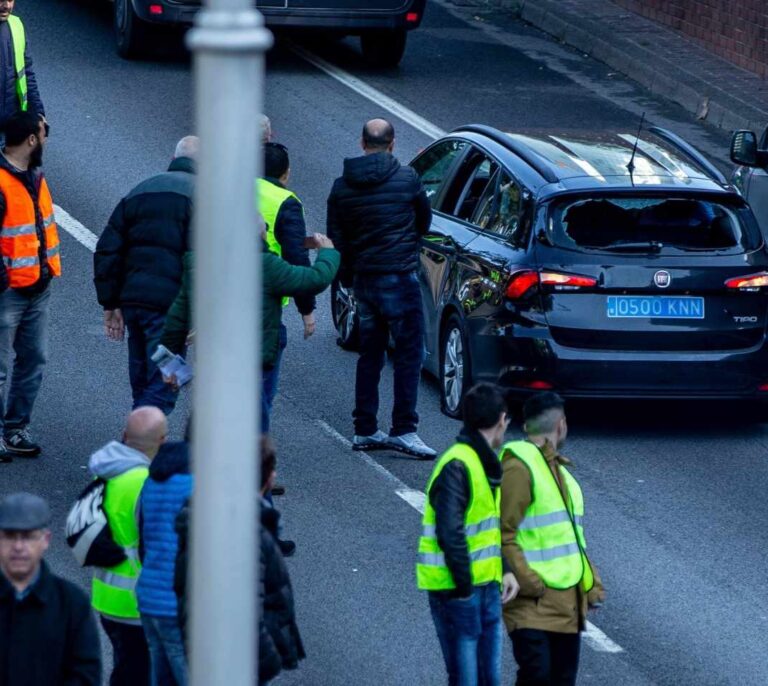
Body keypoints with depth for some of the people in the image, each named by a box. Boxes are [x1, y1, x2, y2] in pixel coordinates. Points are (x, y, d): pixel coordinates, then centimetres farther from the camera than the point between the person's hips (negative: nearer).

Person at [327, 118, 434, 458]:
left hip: (363, 279, 5)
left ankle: (365, 430, 16)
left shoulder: (342, 187, 3)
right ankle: (404, 429, -10)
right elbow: (424, 221, 6)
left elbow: (336, 237, 7)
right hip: (399, 277, -5)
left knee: (370, 354, 14)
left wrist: (347, 279, 19)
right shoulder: (406, 179, -8)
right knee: (409, 354, -3)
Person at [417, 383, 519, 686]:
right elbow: (450, 534, -24)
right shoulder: (457, 466, -18)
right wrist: (463, 587, -20)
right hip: (456, 592, -9)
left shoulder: (487, 464, 13)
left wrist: (506, 570, 7)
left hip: (487, 588, 9)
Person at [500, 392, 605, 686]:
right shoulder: (520, 467, -10)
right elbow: (503, 534, -17)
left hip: (567, 603, 9)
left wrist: (591, 583, 18)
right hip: (533, 602, -9)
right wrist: (527, 582, -22)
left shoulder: (559, 470, 21)